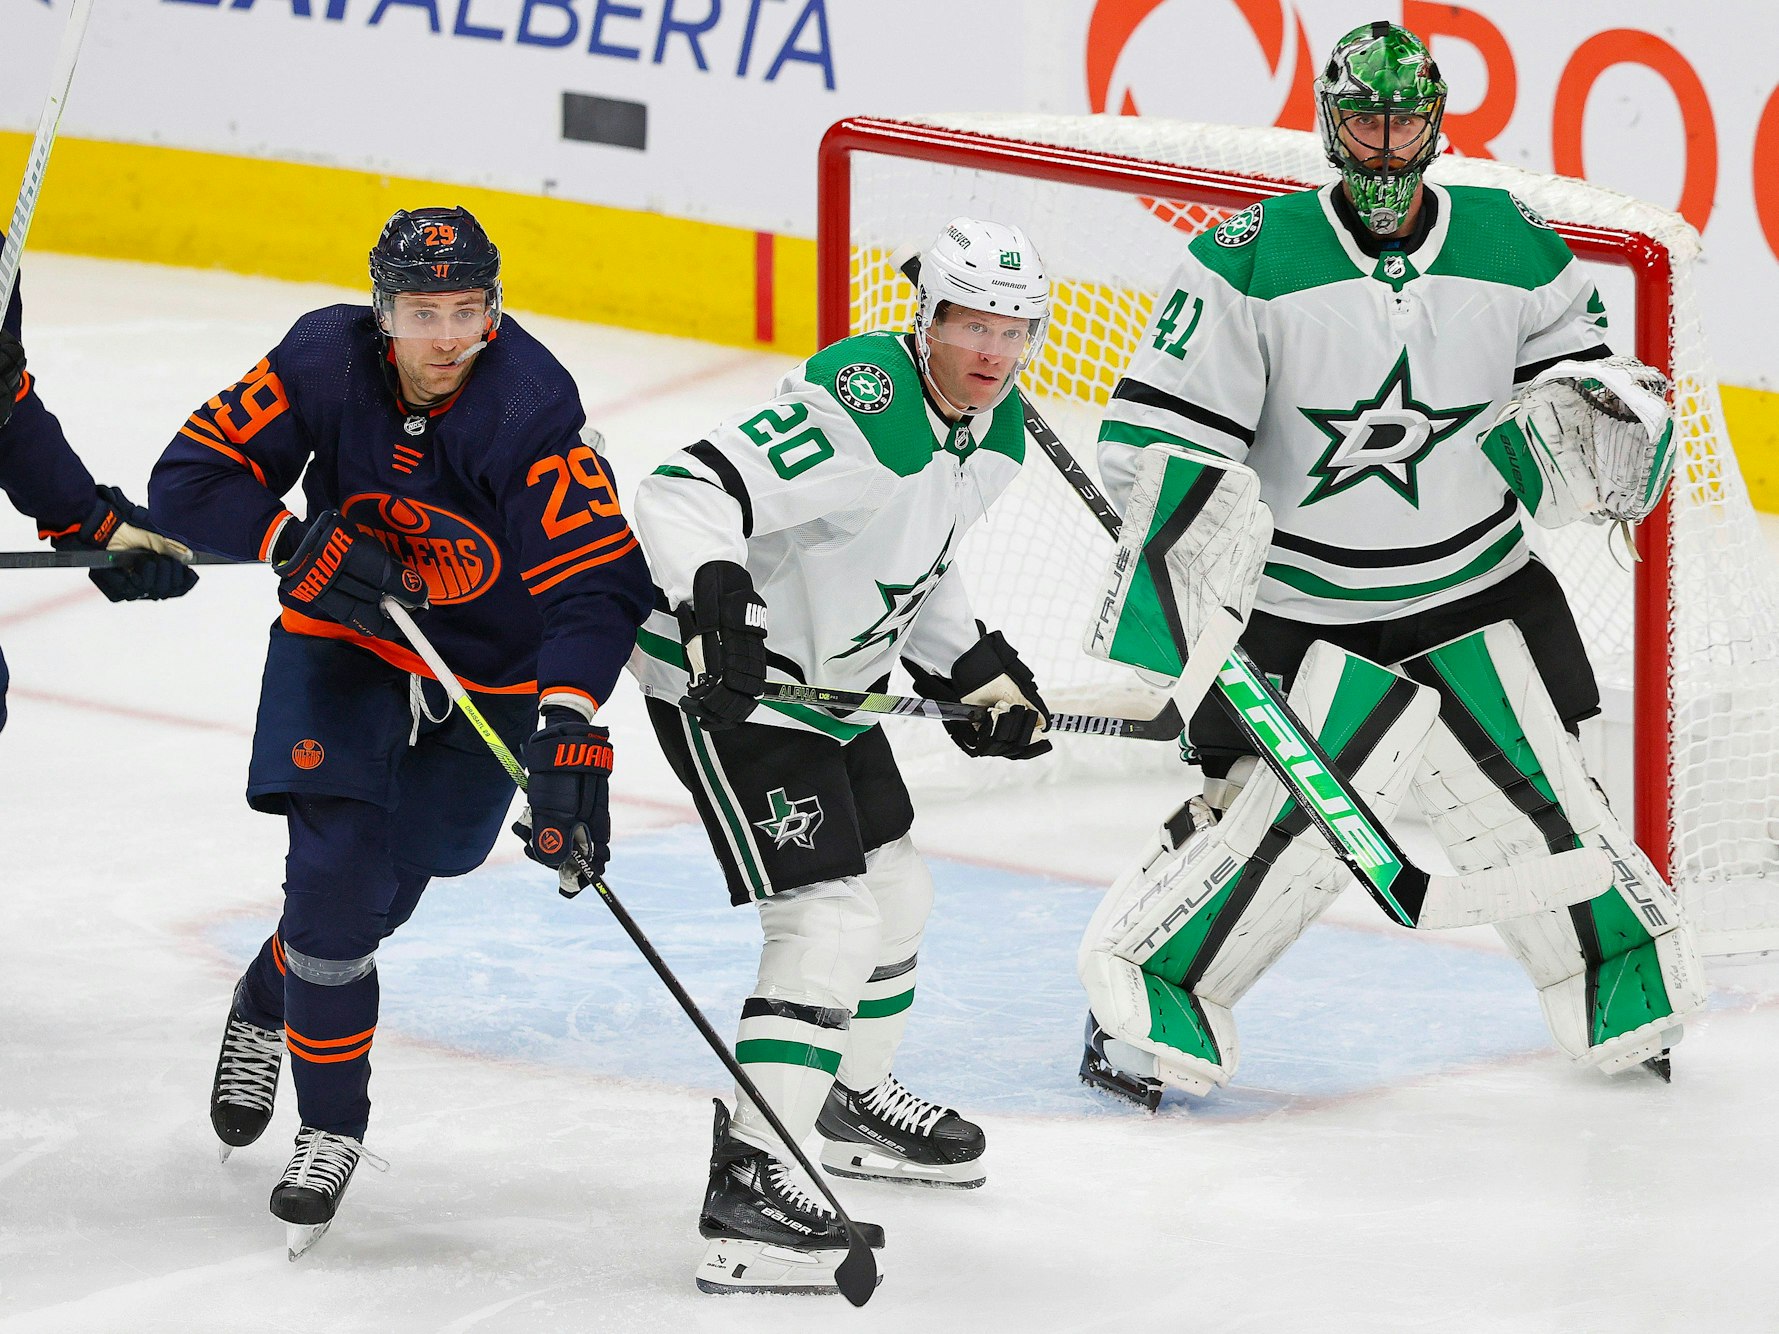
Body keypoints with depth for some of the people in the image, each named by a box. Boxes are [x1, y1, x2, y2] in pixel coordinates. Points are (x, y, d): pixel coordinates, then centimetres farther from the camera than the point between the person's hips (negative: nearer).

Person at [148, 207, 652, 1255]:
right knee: (337, 865, -15)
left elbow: (598, 581, -32)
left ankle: (274, 1000, 42)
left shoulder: (531, 410, -28)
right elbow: (190, 479, -15)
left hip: (490, 672, 0)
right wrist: (300, 546, -30)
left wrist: (568, 726, -45)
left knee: (383, 890, 9)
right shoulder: (325, 363, -20)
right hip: (343, 639, 0)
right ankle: (332, 1127, 1)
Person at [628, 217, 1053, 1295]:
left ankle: (855, 1100, 47)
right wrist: (717, 601, -52)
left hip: (830, 676, 10)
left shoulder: (997, 431, 1)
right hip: (726, 681, -10)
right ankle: (748, 1184, -18)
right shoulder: (864, 414, -29)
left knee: (896, 888, 24)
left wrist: (978, 669, 10)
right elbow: (684, 492, -37)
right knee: (827, 920, -18)